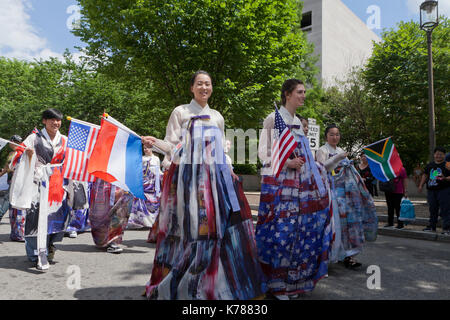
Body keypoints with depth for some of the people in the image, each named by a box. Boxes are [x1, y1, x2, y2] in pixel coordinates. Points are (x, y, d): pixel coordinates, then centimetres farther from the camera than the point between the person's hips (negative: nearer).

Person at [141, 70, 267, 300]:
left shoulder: (217, 117, 19)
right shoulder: (180, 112, 7)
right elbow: (172, 146, 1)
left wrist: (229, 171, 10)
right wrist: (155, 142, -18)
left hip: (215, 177, 4)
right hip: (188, 175, -4)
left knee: (216, 227, -1)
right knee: (191, 227, -6)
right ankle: (176, 284, 9)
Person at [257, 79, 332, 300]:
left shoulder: (298, 122, 17)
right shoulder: (273, 119, -5)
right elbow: (263, 153, -9)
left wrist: (315, 167, 9)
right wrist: (288, 163, -18)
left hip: (298, 183, 7)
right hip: (278, 182, -7)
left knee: (297, 230, 7)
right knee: (279, 230, -5)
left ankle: (292, 281, 21)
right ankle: (276, 283, 9)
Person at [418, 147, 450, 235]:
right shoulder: (430, 165, 14)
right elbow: (425, 175, 23)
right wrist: (421, 185, 18)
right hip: (431, 191, 5)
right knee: (433, 209, 13)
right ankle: (432, 226, 24)